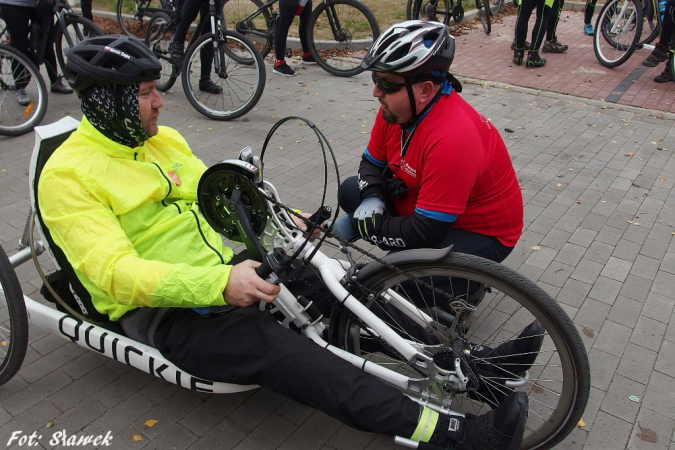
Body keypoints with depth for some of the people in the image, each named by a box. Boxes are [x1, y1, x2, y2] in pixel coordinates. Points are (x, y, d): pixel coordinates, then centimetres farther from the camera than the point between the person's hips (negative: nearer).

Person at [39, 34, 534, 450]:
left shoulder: (165, 139, 11)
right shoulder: (67, 175, -11)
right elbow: (117, 272, -23)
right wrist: (220, 283, -36)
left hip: (227, 272, 7)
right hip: (163, 312, -6)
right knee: (280, 350, -30)